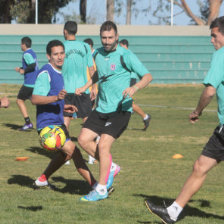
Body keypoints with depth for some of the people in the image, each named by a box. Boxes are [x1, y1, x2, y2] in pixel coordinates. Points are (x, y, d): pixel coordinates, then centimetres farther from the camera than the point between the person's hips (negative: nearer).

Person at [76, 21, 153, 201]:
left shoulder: (125, 56, -11)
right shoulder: (98, 54, 9)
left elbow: (148, 76, -14)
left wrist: (135, 87, -31)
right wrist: (85, 87, 21)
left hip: (120, 109, -7)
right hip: (101, 108, 7)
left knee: (103, 145, -14)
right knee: (84, 139, -2)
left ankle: (101, 189, -3)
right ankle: (109, 168, 18)